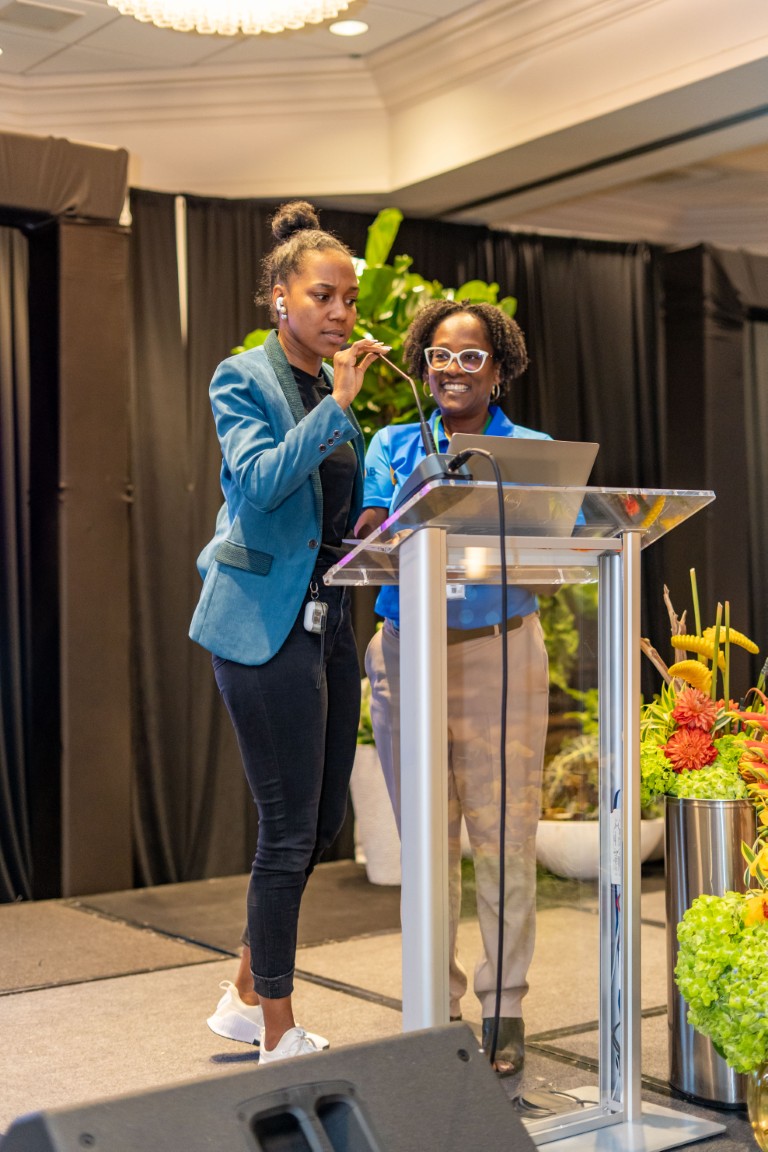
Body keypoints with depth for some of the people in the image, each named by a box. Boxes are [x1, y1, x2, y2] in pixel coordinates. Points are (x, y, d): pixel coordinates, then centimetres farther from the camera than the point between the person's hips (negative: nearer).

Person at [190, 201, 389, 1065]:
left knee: (322, 821, 13)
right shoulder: (244, 379, -6)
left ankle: (248, 994, 30)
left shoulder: (331, 392, 16)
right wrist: (338, 402, -21)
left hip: (328, 620, 8)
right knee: (289, 830, -3)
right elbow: (259, 479, -23)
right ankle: (277, 1038, 11)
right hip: (267, 622, -8)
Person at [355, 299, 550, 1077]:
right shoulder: (392, 447, 11)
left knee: (502, 835, -3)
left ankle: (504, 1008, 11)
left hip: (499, 653, -2)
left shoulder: (534, 452, 5)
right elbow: (365, 539, 1)